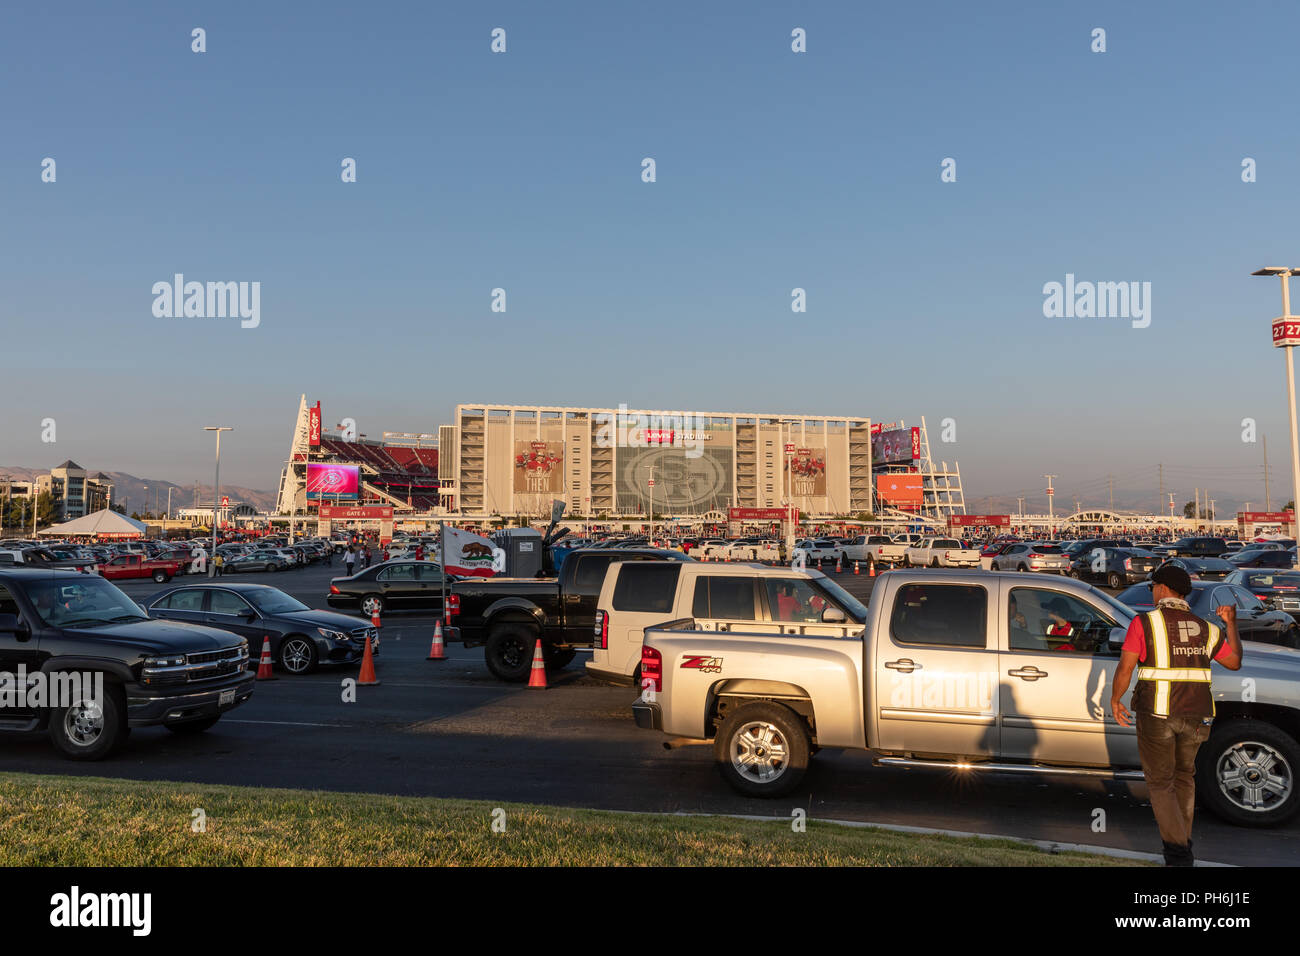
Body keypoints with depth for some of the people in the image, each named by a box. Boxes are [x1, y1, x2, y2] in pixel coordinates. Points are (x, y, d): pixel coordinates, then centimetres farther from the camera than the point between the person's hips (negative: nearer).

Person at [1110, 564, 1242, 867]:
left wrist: (1115, 699, 3)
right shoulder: (1206, 629, 5)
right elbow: (1234, 662, 18)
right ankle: (1183, 838, 33)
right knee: (1184, 775, 25)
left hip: (1156, 715, -4)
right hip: (1195, 716, 4)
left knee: (1160, 782, 7)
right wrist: (1231, 624, 27)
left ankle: (1178, 851, -2)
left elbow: (1125, 668, -12)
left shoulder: (1144, 623, -8)